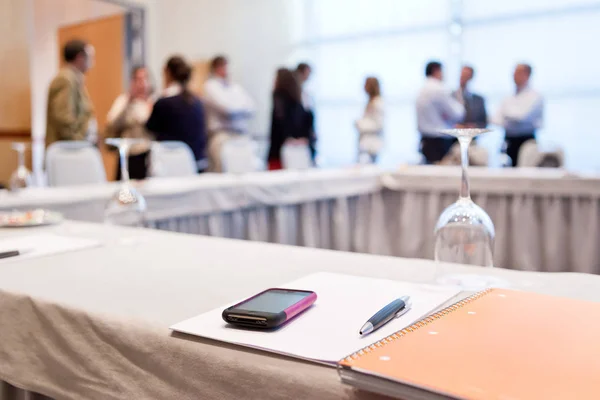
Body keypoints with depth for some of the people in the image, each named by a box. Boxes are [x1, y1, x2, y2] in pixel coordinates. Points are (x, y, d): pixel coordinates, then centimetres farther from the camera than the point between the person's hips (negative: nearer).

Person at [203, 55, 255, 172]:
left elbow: (251, 109, 11)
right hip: (221, 135, -5)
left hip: (241, 134, 5)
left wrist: (235, 109, -4)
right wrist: (243, 107, 7)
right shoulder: (210, 86, 3)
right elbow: (227, 107, -9)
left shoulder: (236, 87, 19)